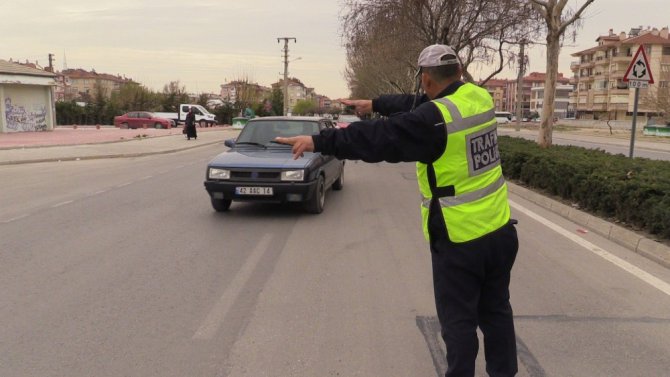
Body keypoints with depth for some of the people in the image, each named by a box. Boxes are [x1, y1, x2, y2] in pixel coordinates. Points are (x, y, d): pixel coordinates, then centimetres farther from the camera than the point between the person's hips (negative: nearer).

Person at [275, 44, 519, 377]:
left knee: (458, 319, 8)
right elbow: (417, 106, 15)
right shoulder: (479, 97, 3)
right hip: (499, 231, 8)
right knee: (496, 310, 20)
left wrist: (318, 141, -15)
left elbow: (377, 138, -21)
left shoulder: (434, 118, -20)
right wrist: (375, 104, 23)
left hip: (459, 241, -8)